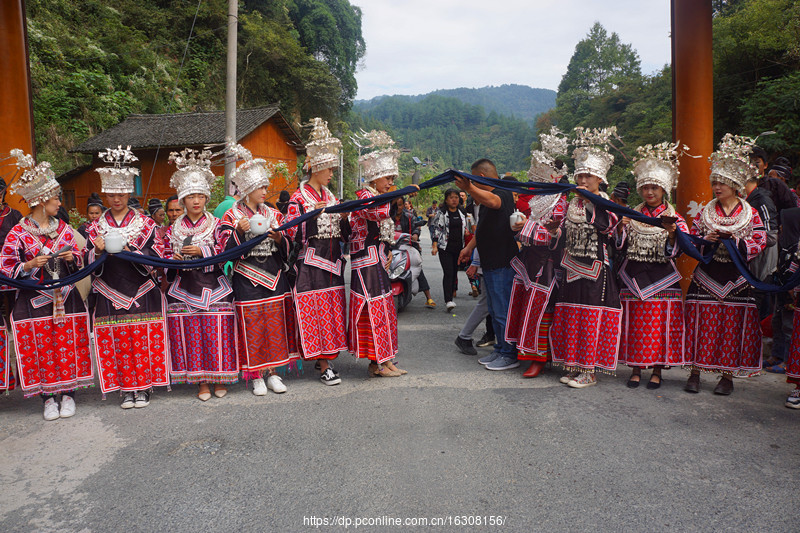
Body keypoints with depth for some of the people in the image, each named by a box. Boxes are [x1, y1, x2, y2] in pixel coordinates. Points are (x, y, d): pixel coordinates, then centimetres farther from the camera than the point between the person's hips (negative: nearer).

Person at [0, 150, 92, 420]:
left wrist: (71, 258, -8)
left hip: (65, 297, 3)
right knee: (40, 347, 3)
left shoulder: (63, 229, 7)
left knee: (68, 345, 4)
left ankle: (68, 393, 16)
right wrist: (31, 265, -18)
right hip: (34, 299, -2)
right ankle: (48, 398, 15)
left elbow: (80, 258, 13)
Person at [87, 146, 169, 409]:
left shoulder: (144, 223, 3)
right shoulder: (97, 226, 9)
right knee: (117, 342, 4)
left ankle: (143, 387, 12)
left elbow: (154, 257, -5)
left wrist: (129, 250, -20)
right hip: (110, 293, 2)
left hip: (140, 291, -2)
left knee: (142, 339, 0)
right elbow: (89, 264, 6)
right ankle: (126, 387, 16)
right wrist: (98, 251, -14)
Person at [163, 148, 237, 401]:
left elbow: (225, 253, -5)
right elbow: (165, 255, 13)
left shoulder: (216, 225, 3)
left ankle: (219, 378, 15)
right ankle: (201, 381, 15)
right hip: (184, 289, 2)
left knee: (216, 331, -4)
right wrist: (173, 259, -8)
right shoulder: (174, 229, 10)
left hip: (213, 287, -2)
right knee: (190, 332, 1)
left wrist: (201, 251, -15)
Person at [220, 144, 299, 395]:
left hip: (275, 277, 4)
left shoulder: (273, 214, 11)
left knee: (276, 325, 5)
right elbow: (228, 250, -8)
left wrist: (279, 238, -12)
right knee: (252, 328, 1)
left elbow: (287, 249, 9)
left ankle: (273, 372, 18)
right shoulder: (232, 216, 0)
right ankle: (256, 376, 14)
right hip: (247, 280, -3)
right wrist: (239, 231, -23)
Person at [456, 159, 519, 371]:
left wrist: (469, 188, -57)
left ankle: (510, 355, 7)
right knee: (495, 311, 17)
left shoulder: (503, 194, -16)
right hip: (490, 264, 11)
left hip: (503, 264, -11)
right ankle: (500, 349, 29)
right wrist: (469, 247, 27)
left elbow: (492, 201, -42)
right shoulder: (486, 197, 17)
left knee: (503, 311, -3)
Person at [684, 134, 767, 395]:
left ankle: (727, 376, 13)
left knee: (733, 325, 2)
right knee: (701, 323, -3)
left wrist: (736, 241, -17)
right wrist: (705, 241, -14)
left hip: (736, 279, 0)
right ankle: (695, 373, 7)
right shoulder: (704, 212, 7)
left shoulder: (751, 214, 4)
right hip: (706, 277, 1)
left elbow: (760, 242, -1)